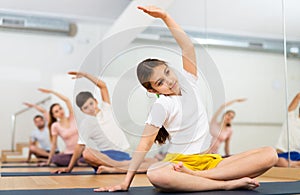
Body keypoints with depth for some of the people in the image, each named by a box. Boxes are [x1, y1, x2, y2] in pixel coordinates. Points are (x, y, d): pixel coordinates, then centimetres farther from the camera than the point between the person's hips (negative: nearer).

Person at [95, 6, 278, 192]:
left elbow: (188, 47, -4)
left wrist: (165, 16, -11)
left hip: (210, 161, 5)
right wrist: (126, 182, -15)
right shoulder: (161, 106, -7)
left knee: (270, 154, -15)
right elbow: (145, 144, -10)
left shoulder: (187, 81, 6)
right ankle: (229, 183, -35)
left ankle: (197, 176, -24)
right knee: (155, 175, -41)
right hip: (180, 163, -5)